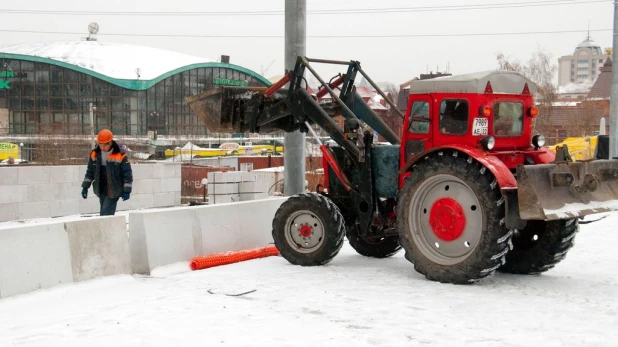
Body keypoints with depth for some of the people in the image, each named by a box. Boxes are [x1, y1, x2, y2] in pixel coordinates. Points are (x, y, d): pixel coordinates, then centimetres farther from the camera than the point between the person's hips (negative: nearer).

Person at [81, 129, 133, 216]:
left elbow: (127, 173, -8)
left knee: (106, 213, -15)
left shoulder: (120, 155, -12)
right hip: (101, 190, 6)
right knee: (104, 213, 12)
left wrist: (126, 191, -9)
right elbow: (90, 171, 15)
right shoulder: (94, 154, 3)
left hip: (113, 191, -6)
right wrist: (85, 187, 12)